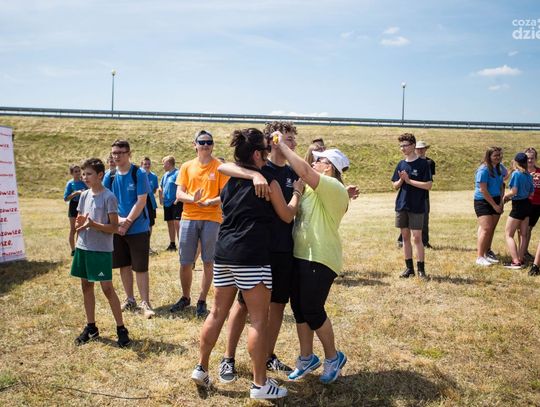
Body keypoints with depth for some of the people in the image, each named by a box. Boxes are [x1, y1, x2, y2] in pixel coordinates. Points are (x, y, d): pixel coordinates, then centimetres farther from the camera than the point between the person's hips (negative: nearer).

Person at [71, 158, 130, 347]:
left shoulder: (109, 197, -11)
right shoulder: (84, 195, 8)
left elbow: (114, 227, -13)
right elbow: (78, 220, 14)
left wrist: (93, 224, -26)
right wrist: (80, 224, -9)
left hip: (101, 250, -7)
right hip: (82, 247, 7)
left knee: (107, 288, -6)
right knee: (86, 286, 12)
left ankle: (121, 328, 5)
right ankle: (91, 327, 25)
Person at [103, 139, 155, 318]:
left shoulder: (139, 174, -7)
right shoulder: (109, 176, 6)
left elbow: (141, 201, -12)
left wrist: (127, 222, -16)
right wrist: (118, 220, -12)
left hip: (138, 228, -4)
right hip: (117, 229, 5)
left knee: (140, 267, -3)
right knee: (124, 266, 12)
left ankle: (145, 303, 4)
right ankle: (130, 300, 25)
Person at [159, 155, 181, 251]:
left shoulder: (177, 173, -12)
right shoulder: (165, 174, 14)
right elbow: (161, 187, 26)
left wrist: (177, 199, -20)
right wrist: (161, 199, 16)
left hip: (176, 203, -8)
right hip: (167, 203, 9)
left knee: (176, 223, -12)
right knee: (170, 223, 13)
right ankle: (172, 244, 21)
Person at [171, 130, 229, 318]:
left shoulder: (220, 167, 0)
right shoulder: (187, 167, 7)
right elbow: (179, 194, 3)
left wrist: (211, 201, -22)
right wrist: (192, 198, -18)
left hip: (211, 219, -2)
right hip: (189, 218, 2)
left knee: (208, 262, 4)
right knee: (185, 263, 7)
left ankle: (202, 301, 17)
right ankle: (185, 297, 27)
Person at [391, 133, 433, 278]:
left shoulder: (422, 164, -6)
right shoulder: (401, 164, 9)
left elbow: (428, 185, -12)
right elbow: (395, 186, 11)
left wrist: (409, 180, -15)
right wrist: (401, 180, -10)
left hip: (417, 207, -5)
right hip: (401, 206, 5)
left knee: (417, 238, -5)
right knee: (405, 237, 9)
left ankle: (421, 269, 5)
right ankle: (409, 268, 18)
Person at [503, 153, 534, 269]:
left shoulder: (516, 173, -15)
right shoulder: (528, 175, 7)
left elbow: (514, 191, -22)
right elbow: (531, 192, 13)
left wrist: (505, 196, -2)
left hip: (518, 206, -8)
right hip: (527, 204, 8)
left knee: (508, 234, -2)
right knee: (523, 234, 14)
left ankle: (516, 262, -9)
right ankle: (521, 259, 19)